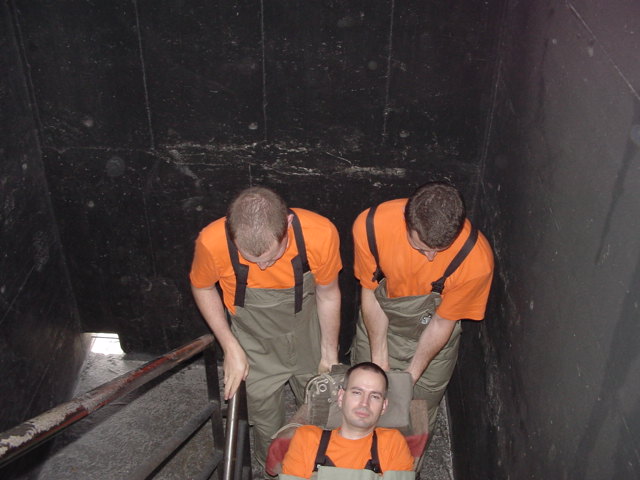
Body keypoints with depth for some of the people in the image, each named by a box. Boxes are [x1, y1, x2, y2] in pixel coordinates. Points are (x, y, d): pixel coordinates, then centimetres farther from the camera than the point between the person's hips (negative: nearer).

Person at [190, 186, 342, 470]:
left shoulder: (321, 234, -31)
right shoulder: (212, 242, -32)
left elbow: (327, 293, -12)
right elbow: (202, 288, -9)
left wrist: (329, 353, -1)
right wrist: (231, 348, -13)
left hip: (307, 326, 1)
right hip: (256, 341, -1)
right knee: (263, 406, 11)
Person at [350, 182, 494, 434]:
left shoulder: (476, 260, -34)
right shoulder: (370, 226, -31)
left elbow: (443, 322, -18)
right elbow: (370, 293, -15)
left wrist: (411, 376, -12)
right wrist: (379, 359, -13)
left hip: (432, 334, -1)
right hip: (378, 322, 1)